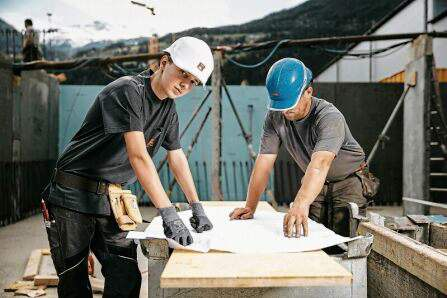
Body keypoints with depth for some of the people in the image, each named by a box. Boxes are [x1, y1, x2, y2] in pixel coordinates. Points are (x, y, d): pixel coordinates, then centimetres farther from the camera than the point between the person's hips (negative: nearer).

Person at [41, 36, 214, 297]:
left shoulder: (169, 108, 7)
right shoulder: (127, 91, -20)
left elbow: (177, 157, 14)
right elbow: (138, 156, -28)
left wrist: (197, 207, 10)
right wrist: (168, 213, -31)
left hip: (112, 201, 7)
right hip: (74, 197, -7)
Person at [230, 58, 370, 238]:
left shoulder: (329, 118, -30)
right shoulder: (275, 117, -13)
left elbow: (320, 163, -46)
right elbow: (264, 162, -14)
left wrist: (301, 204, -61)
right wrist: (250, 207, -19)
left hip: (347, 181, -4)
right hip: (315, 185, 5)